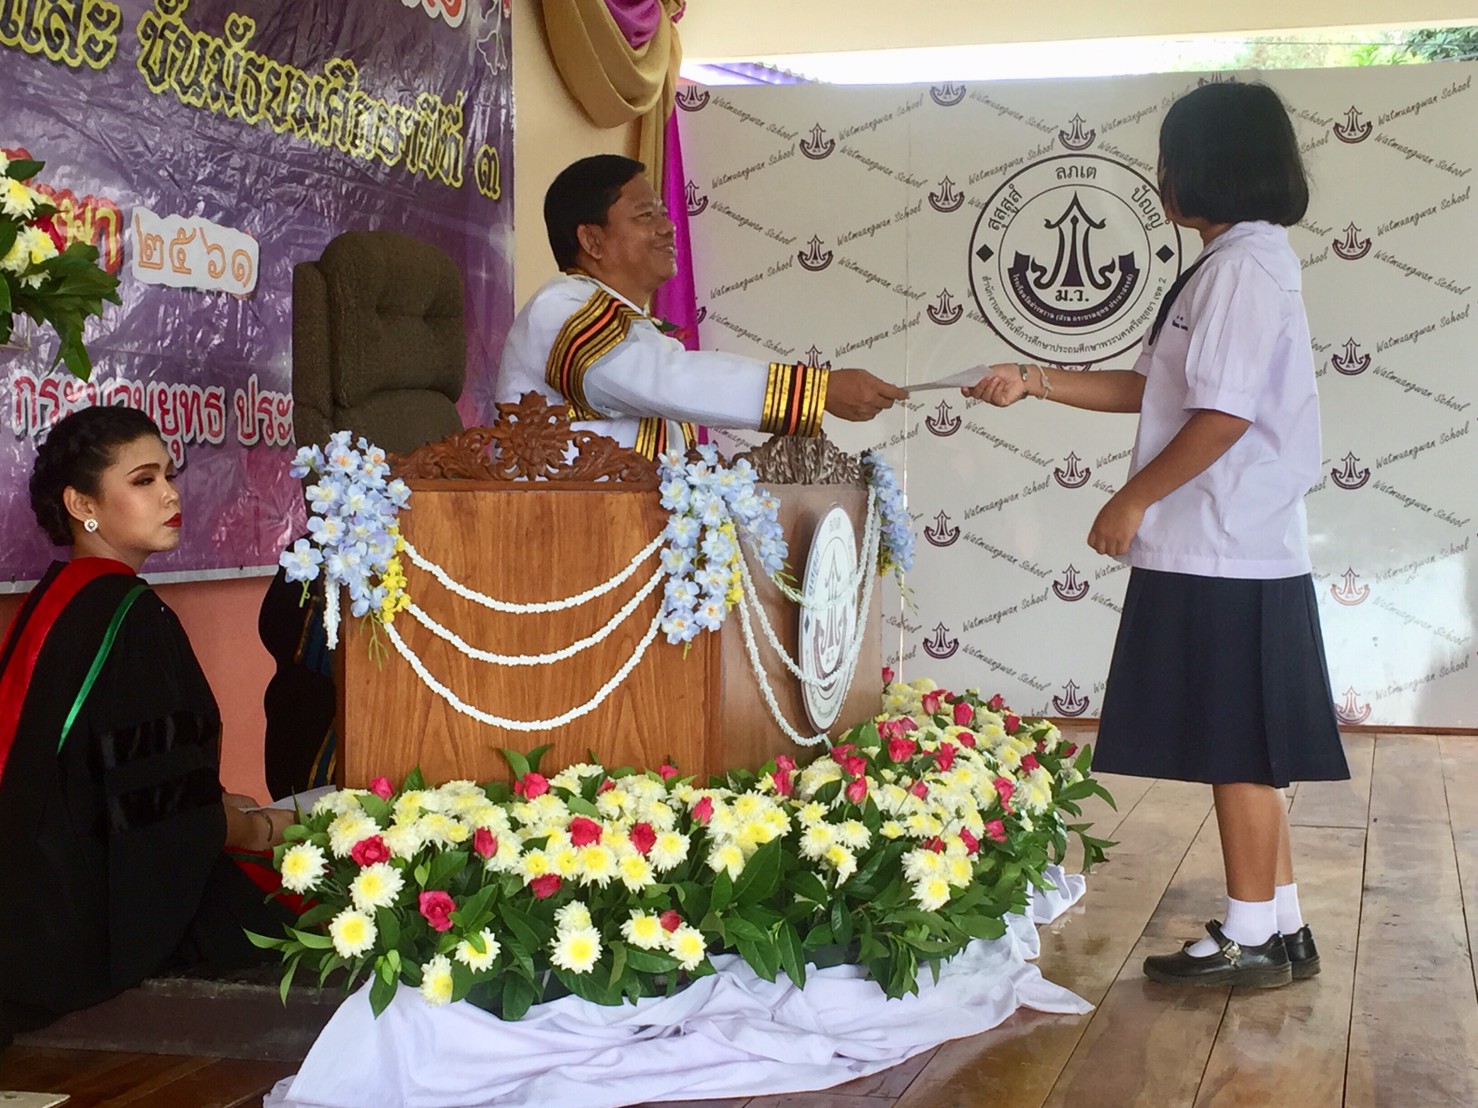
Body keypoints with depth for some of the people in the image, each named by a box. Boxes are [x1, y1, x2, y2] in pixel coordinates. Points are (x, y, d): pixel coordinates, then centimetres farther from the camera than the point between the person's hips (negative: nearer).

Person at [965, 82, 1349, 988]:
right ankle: (1280, 928, 21)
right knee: (1243, 753, 13)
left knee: (1236, 750, -1)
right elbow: (1156, 389, 21)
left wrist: (1135, 500, -12)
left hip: (1223, 556, -10)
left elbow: (1224, 413, -21)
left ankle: (1251, 940, 8)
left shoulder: (1244, 267, -14)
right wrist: (1033, 382, 18)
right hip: (1226, 551, 10)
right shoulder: (1238, 265, 17)